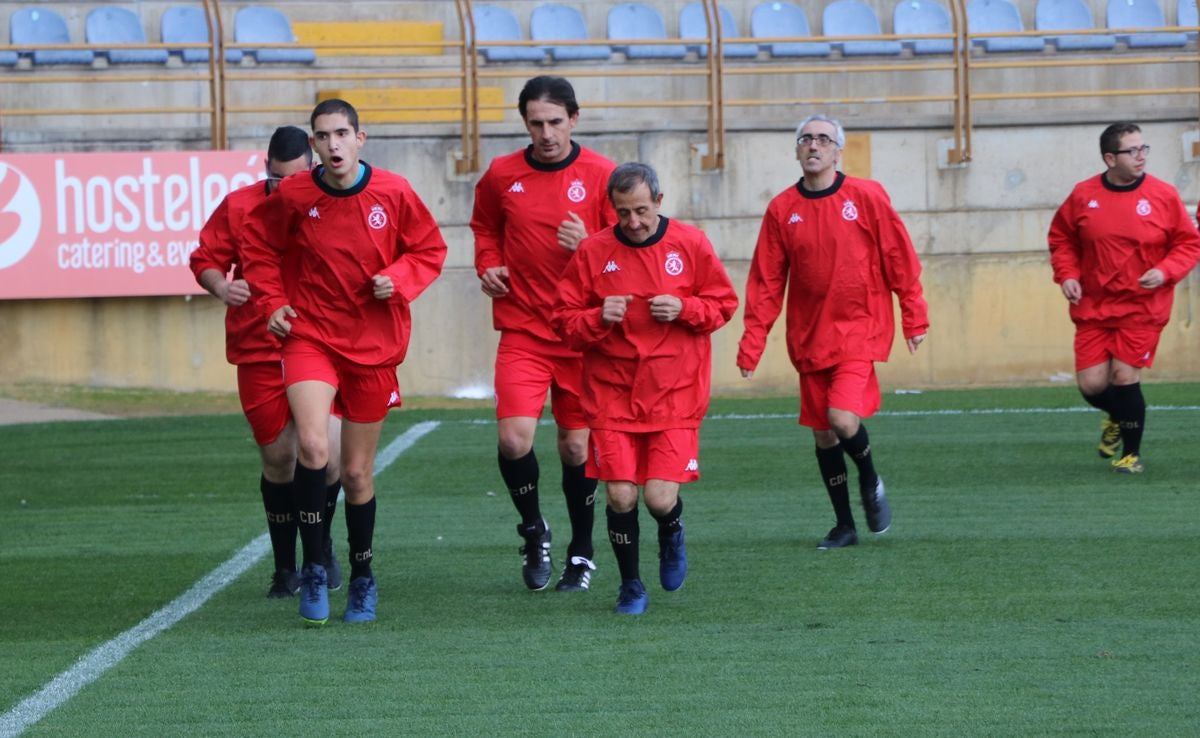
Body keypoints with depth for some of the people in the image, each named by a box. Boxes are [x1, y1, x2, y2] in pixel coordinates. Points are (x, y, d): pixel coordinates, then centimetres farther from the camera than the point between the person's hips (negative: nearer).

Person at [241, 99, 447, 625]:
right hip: (310, 335, -1)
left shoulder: (393, 193, -7)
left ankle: (362, 580, 28)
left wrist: (397, 280, -12)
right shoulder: (292, 197, -7)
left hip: (373, 344, 1)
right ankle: (313, 571, -12)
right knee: (313, 446, -24)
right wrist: (274, 302, 0)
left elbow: (430, 249, 6)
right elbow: (260, 247, 11)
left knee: (357, 473, 8)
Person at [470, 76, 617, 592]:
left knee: (577, 445, 4)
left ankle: (581, 553, 22)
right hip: (522, 330, 1)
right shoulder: (501, 175, 3)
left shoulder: (601, 176, -3)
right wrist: (488, 263, 4)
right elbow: (484, 226, 23)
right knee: (514, 438, -14)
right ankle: (533, 530, 12)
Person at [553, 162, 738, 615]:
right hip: (612, 394, 1)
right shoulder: (593, 252, -1)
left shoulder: (690, 244, 0)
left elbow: (724, 304, 7)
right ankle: (630, 586, 18)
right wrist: (599, 318, -17)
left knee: (660, 497, -10)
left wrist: (684, 309, -12)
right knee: (621, 496, -6)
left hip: (675, 394, -1)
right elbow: (564, 320, 4)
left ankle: (672, 533, 28)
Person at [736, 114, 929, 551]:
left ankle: (870, 482, 11)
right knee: (822, 433, 7)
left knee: (843, 418, -20)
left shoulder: (867, 197, -5)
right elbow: (766, 282, 3)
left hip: (859, 330, -3)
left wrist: (914, 317, -1)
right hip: (809, 338, 3)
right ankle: (844, 526, 22)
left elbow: (899, 260, 0)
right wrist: (752, 343, -2)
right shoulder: (782, 209, 2)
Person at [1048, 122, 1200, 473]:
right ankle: (1116, 418, 36)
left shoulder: (1163, 195, -7)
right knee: (1091, 384, -1)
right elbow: (1060, 238, 12)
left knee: (1124, 376, -9)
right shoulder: (1083, 195, -2)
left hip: (1142, 307, -2)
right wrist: (1067, 275, -3)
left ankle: (1132, 454, 12)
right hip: (1093, 307, 2)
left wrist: (1165, 272, -16)